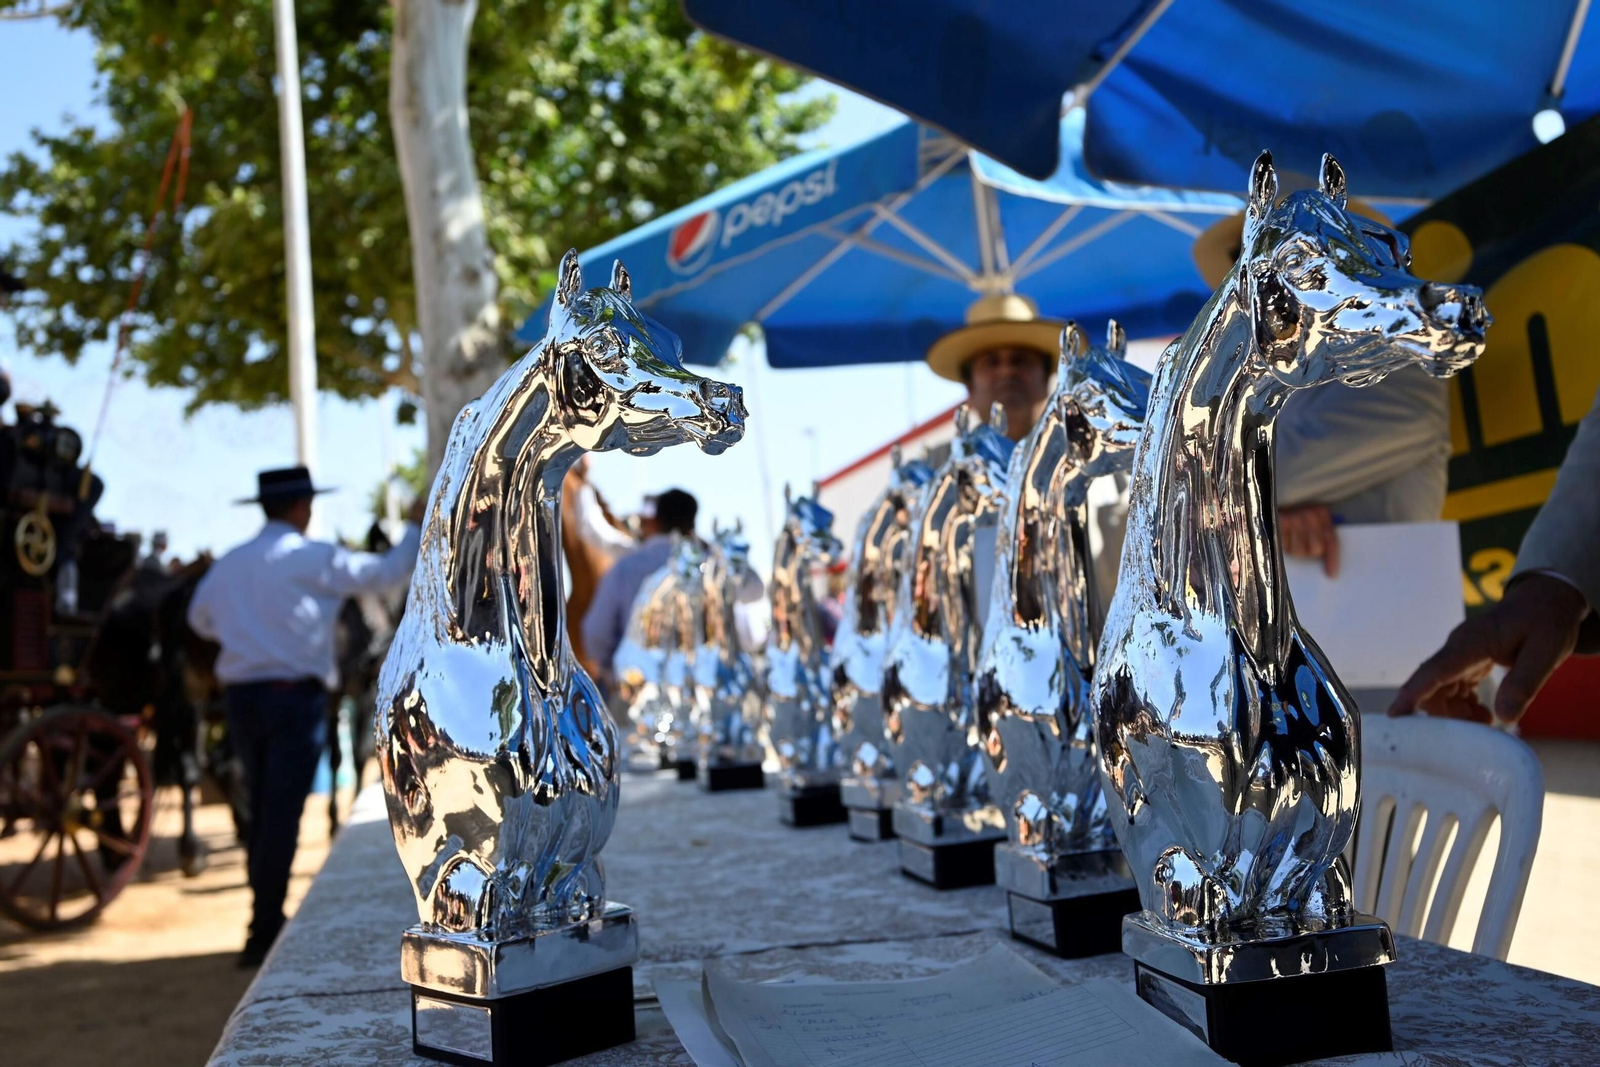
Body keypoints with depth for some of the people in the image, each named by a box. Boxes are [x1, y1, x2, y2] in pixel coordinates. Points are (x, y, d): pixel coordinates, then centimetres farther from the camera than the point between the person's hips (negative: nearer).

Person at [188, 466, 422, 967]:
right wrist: (415, 527, 15)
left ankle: (267, 922, 25)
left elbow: (200, 617, 22)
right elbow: (389, 571, 0)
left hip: (240, 695, 6)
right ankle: (264, 933, -3)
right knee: (282, 813, -4)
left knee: (262, 810, 16)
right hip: (294, 694, -6)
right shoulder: (313, 557, -8)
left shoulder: (228, 563, 9)